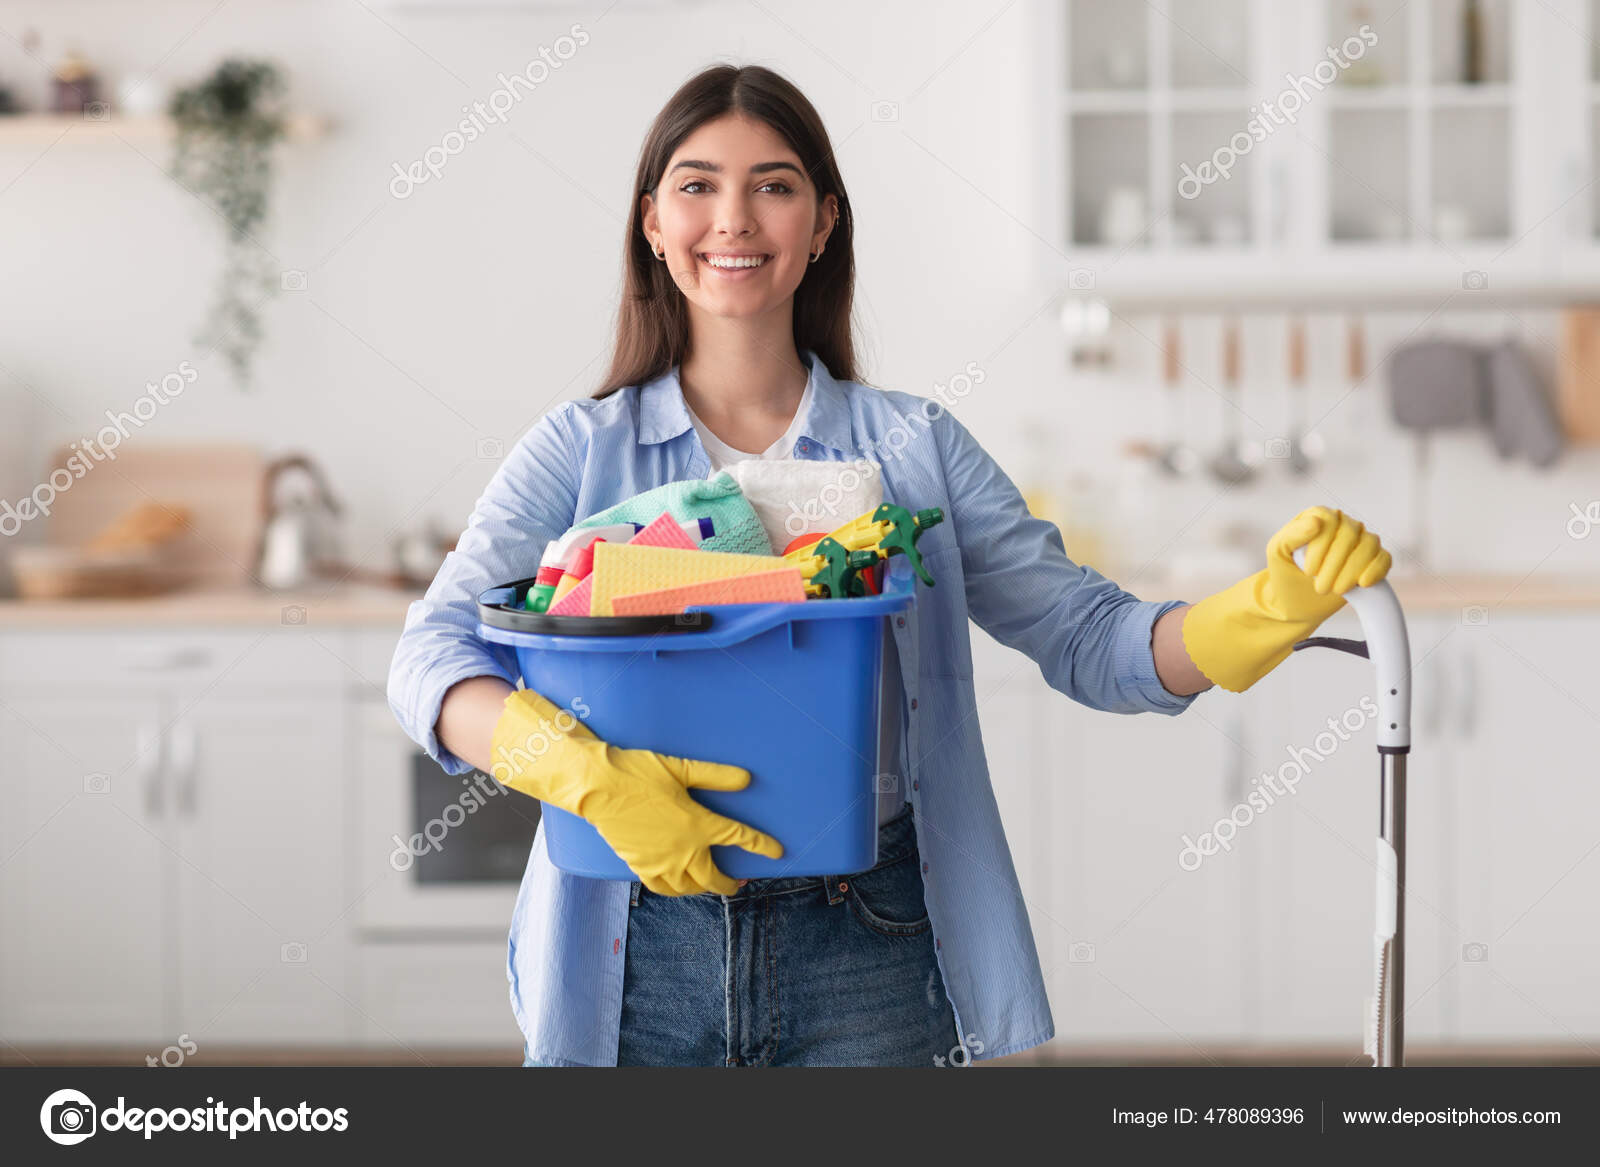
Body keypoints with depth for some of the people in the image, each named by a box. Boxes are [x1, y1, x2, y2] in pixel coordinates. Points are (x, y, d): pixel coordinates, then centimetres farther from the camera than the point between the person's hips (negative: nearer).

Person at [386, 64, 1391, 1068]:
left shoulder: (916, 449, 7)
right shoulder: (582, 451, 3)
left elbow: (1090, 642, 2)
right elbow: (433, 658, -7)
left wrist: (1273, 606, -16)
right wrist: (590, 774, -25)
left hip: (867, 962, 1)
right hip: (640, 956, 0)